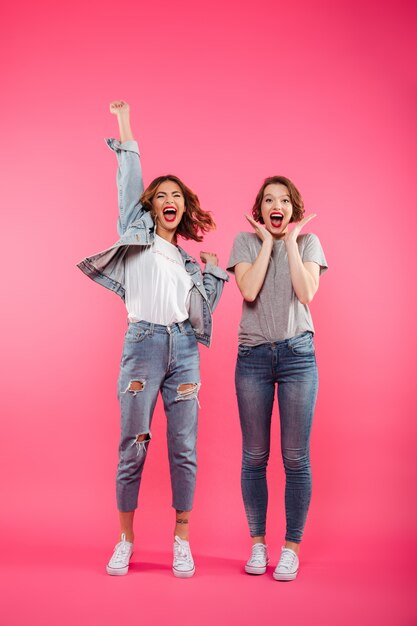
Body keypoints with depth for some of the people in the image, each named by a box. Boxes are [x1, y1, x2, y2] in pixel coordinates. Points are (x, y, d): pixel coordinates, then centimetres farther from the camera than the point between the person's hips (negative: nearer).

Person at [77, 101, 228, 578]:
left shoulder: (187, 258, 19)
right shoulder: (137, 234, 11)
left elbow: (201, 309, 17)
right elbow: (129, 183, 2)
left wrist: (214, 273, 11)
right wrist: (125, 128, 1)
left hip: (184, 348, 3)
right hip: (144, 343, -3)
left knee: (184, 448, 2)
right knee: (133, 446, -2)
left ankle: (181, 541, 12)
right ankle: (125, 540, 12)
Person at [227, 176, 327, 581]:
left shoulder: (308, 242, 7)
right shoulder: (245, 241, 6)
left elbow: (306, 293, -9)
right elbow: (249, 291, -12)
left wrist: (290, 241, -6)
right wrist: (267, 242, -6)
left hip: (297, 354, 0)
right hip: (253, 355, 0)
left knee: (296, 457, 1)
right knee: (254, 456, 6)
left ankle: (291, 547, 14)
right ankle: (257, 543, 20)